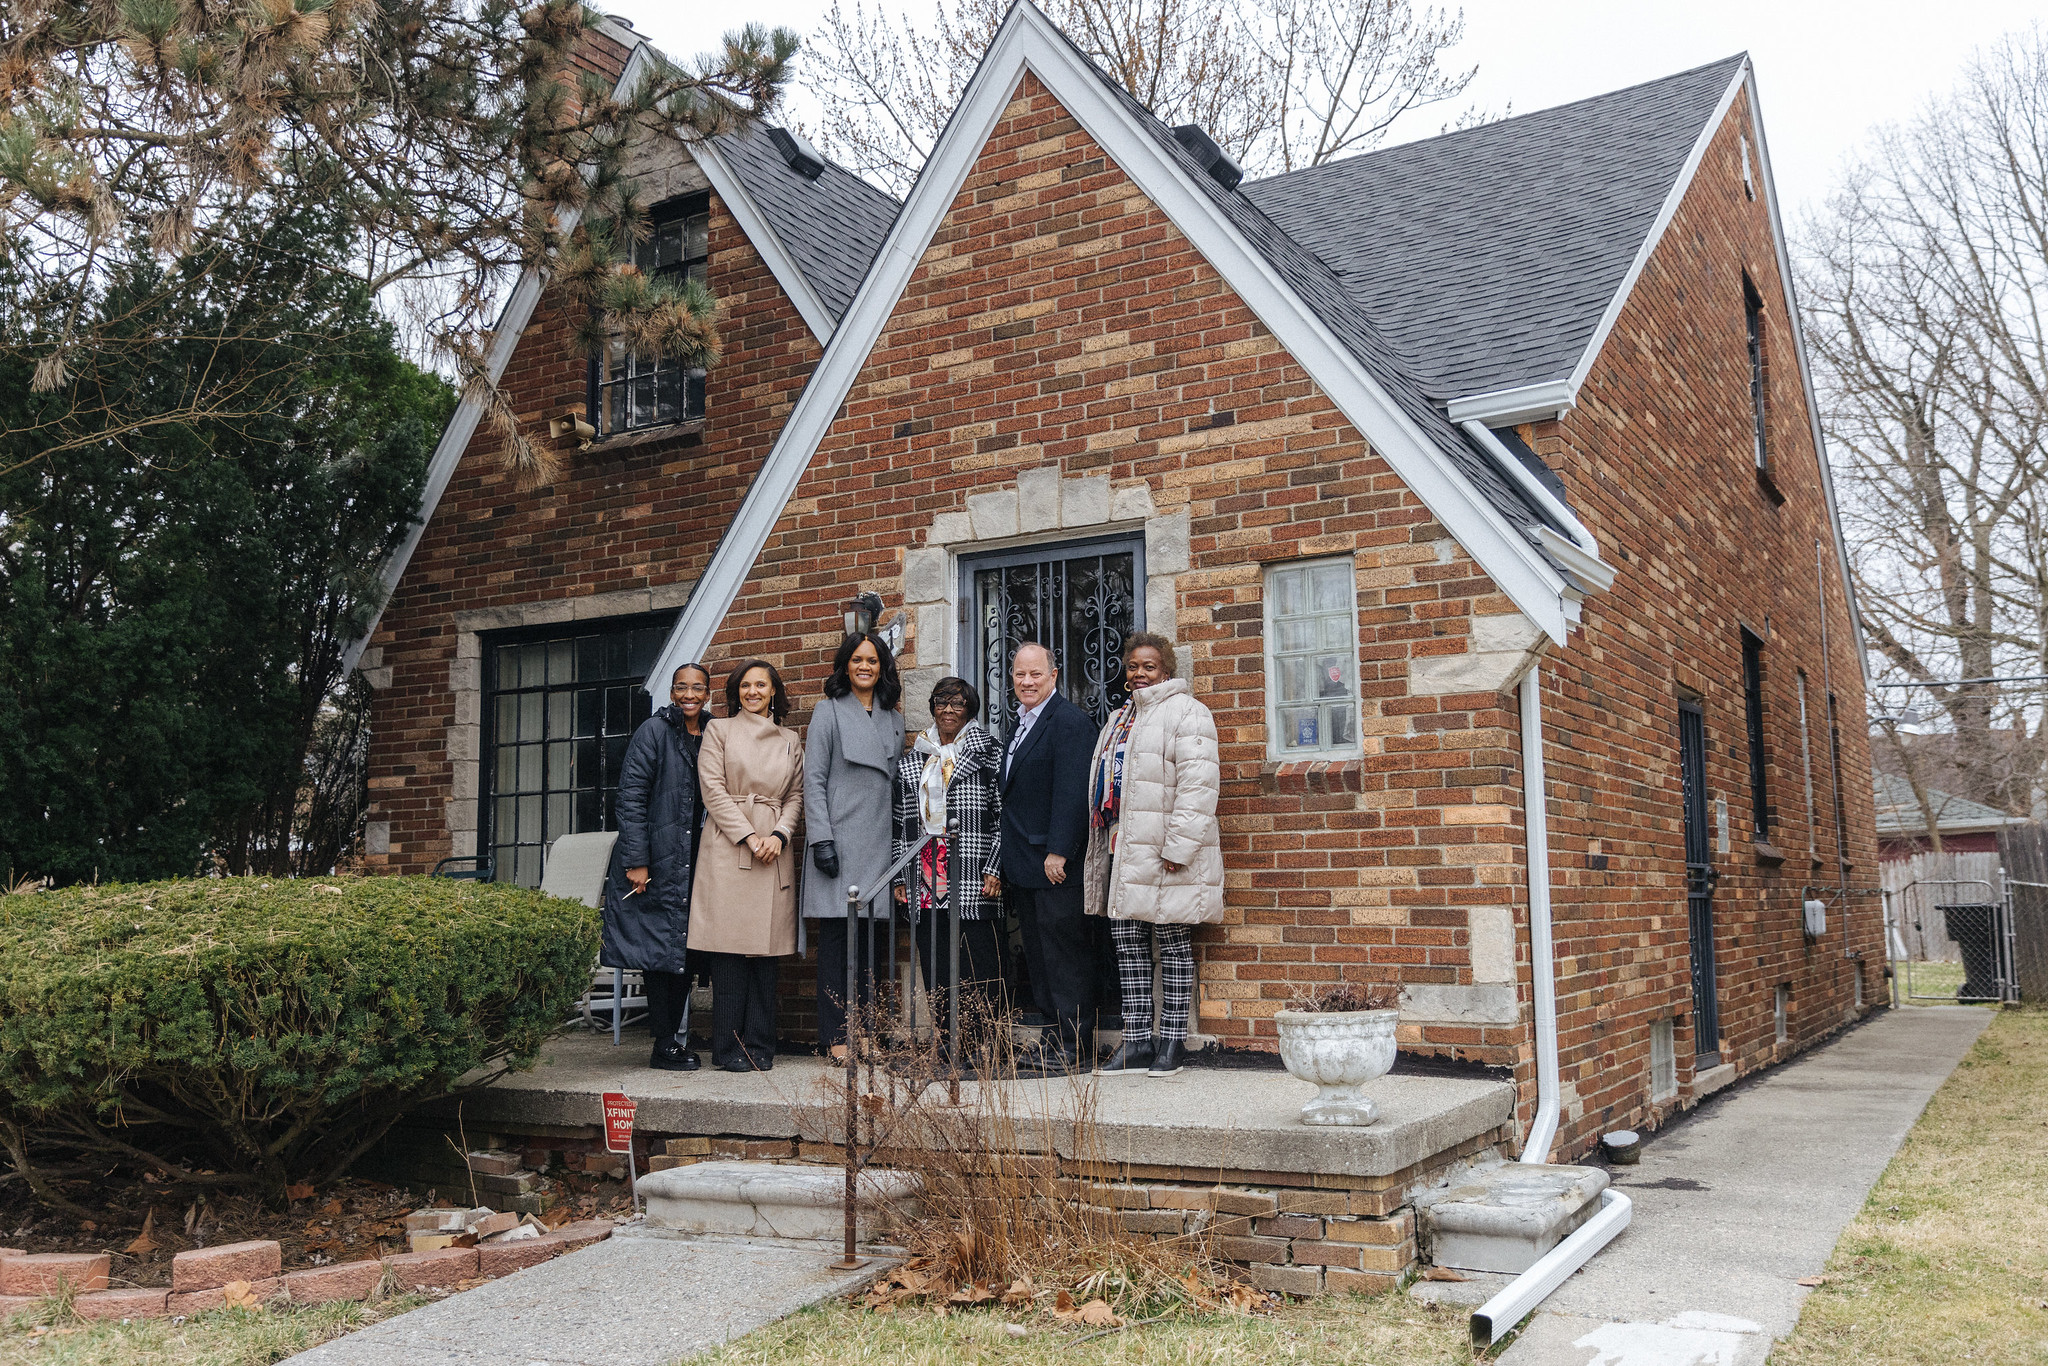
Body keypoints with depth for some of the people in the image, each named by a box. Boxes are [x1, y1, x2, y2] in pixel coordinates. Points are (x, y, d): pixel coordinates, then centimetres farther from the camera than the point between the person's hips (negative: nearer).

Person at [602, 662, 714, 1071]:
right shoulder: (653, 732, -5)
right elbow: (631, 797, -10)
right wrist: (636, 861, -15)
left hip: (692, 861, 5)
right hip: (656, 861, -5)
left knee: (683, 949, 9)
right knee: (661, 950, -2)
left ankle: (678, 1040, 17)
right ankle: (665, 1047, 5)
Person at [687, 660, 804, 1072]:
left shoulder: (790, 741, 17)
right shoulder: (719, 730, 7)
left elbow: (796, 795, 13)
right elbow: (713, 790, -2)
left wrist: (779, 834, -6)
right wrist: (749, 837, -10)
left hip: (775, 851, 3)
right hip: (728, 849, -3)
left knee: (765, 950, 2)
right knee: (729, 950, -5)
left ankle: (760, 1046, 9)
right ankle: (730, 1048, 2)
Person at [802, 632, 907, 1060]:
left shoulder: (893, 719, 17)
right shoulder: (829, 712, 3)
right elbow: (813, 780, -3)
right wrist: (821, 839, -12)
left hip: (880, 844, 4)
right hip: (840, 841, -4)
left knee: (873, 938, 3)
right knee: (837, 937, -4)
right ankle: (836, 1036, 0)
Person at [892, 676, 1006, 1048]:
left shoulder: (988, 752, 6)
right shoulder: (912, 762, 17)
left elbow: (1004, 815, 0)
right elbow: (901, 820, 17)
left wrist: (994, 869, -9)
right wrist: (900, 876, 11)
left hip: (974, 880, -3)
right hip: (926, 878, 4)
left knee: (979, 964, -7)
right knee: (934, 966, 2)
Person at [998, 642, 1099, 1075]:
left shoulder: (1069, 721, -11)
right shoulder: (1021, 723, 18)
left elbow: (1071, 793, -19)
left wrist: (1058, 853, -23)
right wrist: (1005, 865, 16)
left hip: (1057, 863, -10)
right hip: (1025, 865, 10)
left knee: (1066, 954, -3)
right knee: (1039, 956, 13)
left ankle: (1075, 1049, 4)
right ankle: (1055, 1040, 21)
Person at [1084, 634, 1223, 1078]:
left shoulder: (1186, 713, -7)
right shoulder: (1121, 718, 20)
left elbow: (1197, 785, -16)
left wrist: (1177, 848, -21)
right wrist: (1102, 848, 18)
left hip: (1164, 856, -8)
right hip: (1122, 852, 8)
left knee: (1173, 946, 2)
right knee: (1128, 946, 8)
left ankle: (1172, 1042, 11)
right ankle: (1137, 1042, 15)